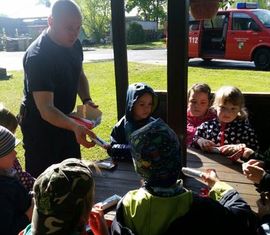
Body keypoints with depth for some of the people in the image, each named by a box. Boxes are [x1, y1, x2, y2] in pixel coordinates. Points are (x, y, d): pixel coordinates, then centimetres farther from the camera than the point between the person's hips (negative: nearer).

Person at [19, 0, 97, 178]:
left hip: (64, 119, 7)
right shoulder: (37, 56, -30)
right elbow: (46, 110, -34)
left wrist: (86, 100, -7)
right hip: (39, 124, -7)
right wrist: (75, 127, -51)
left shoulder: (74, 44, -6)